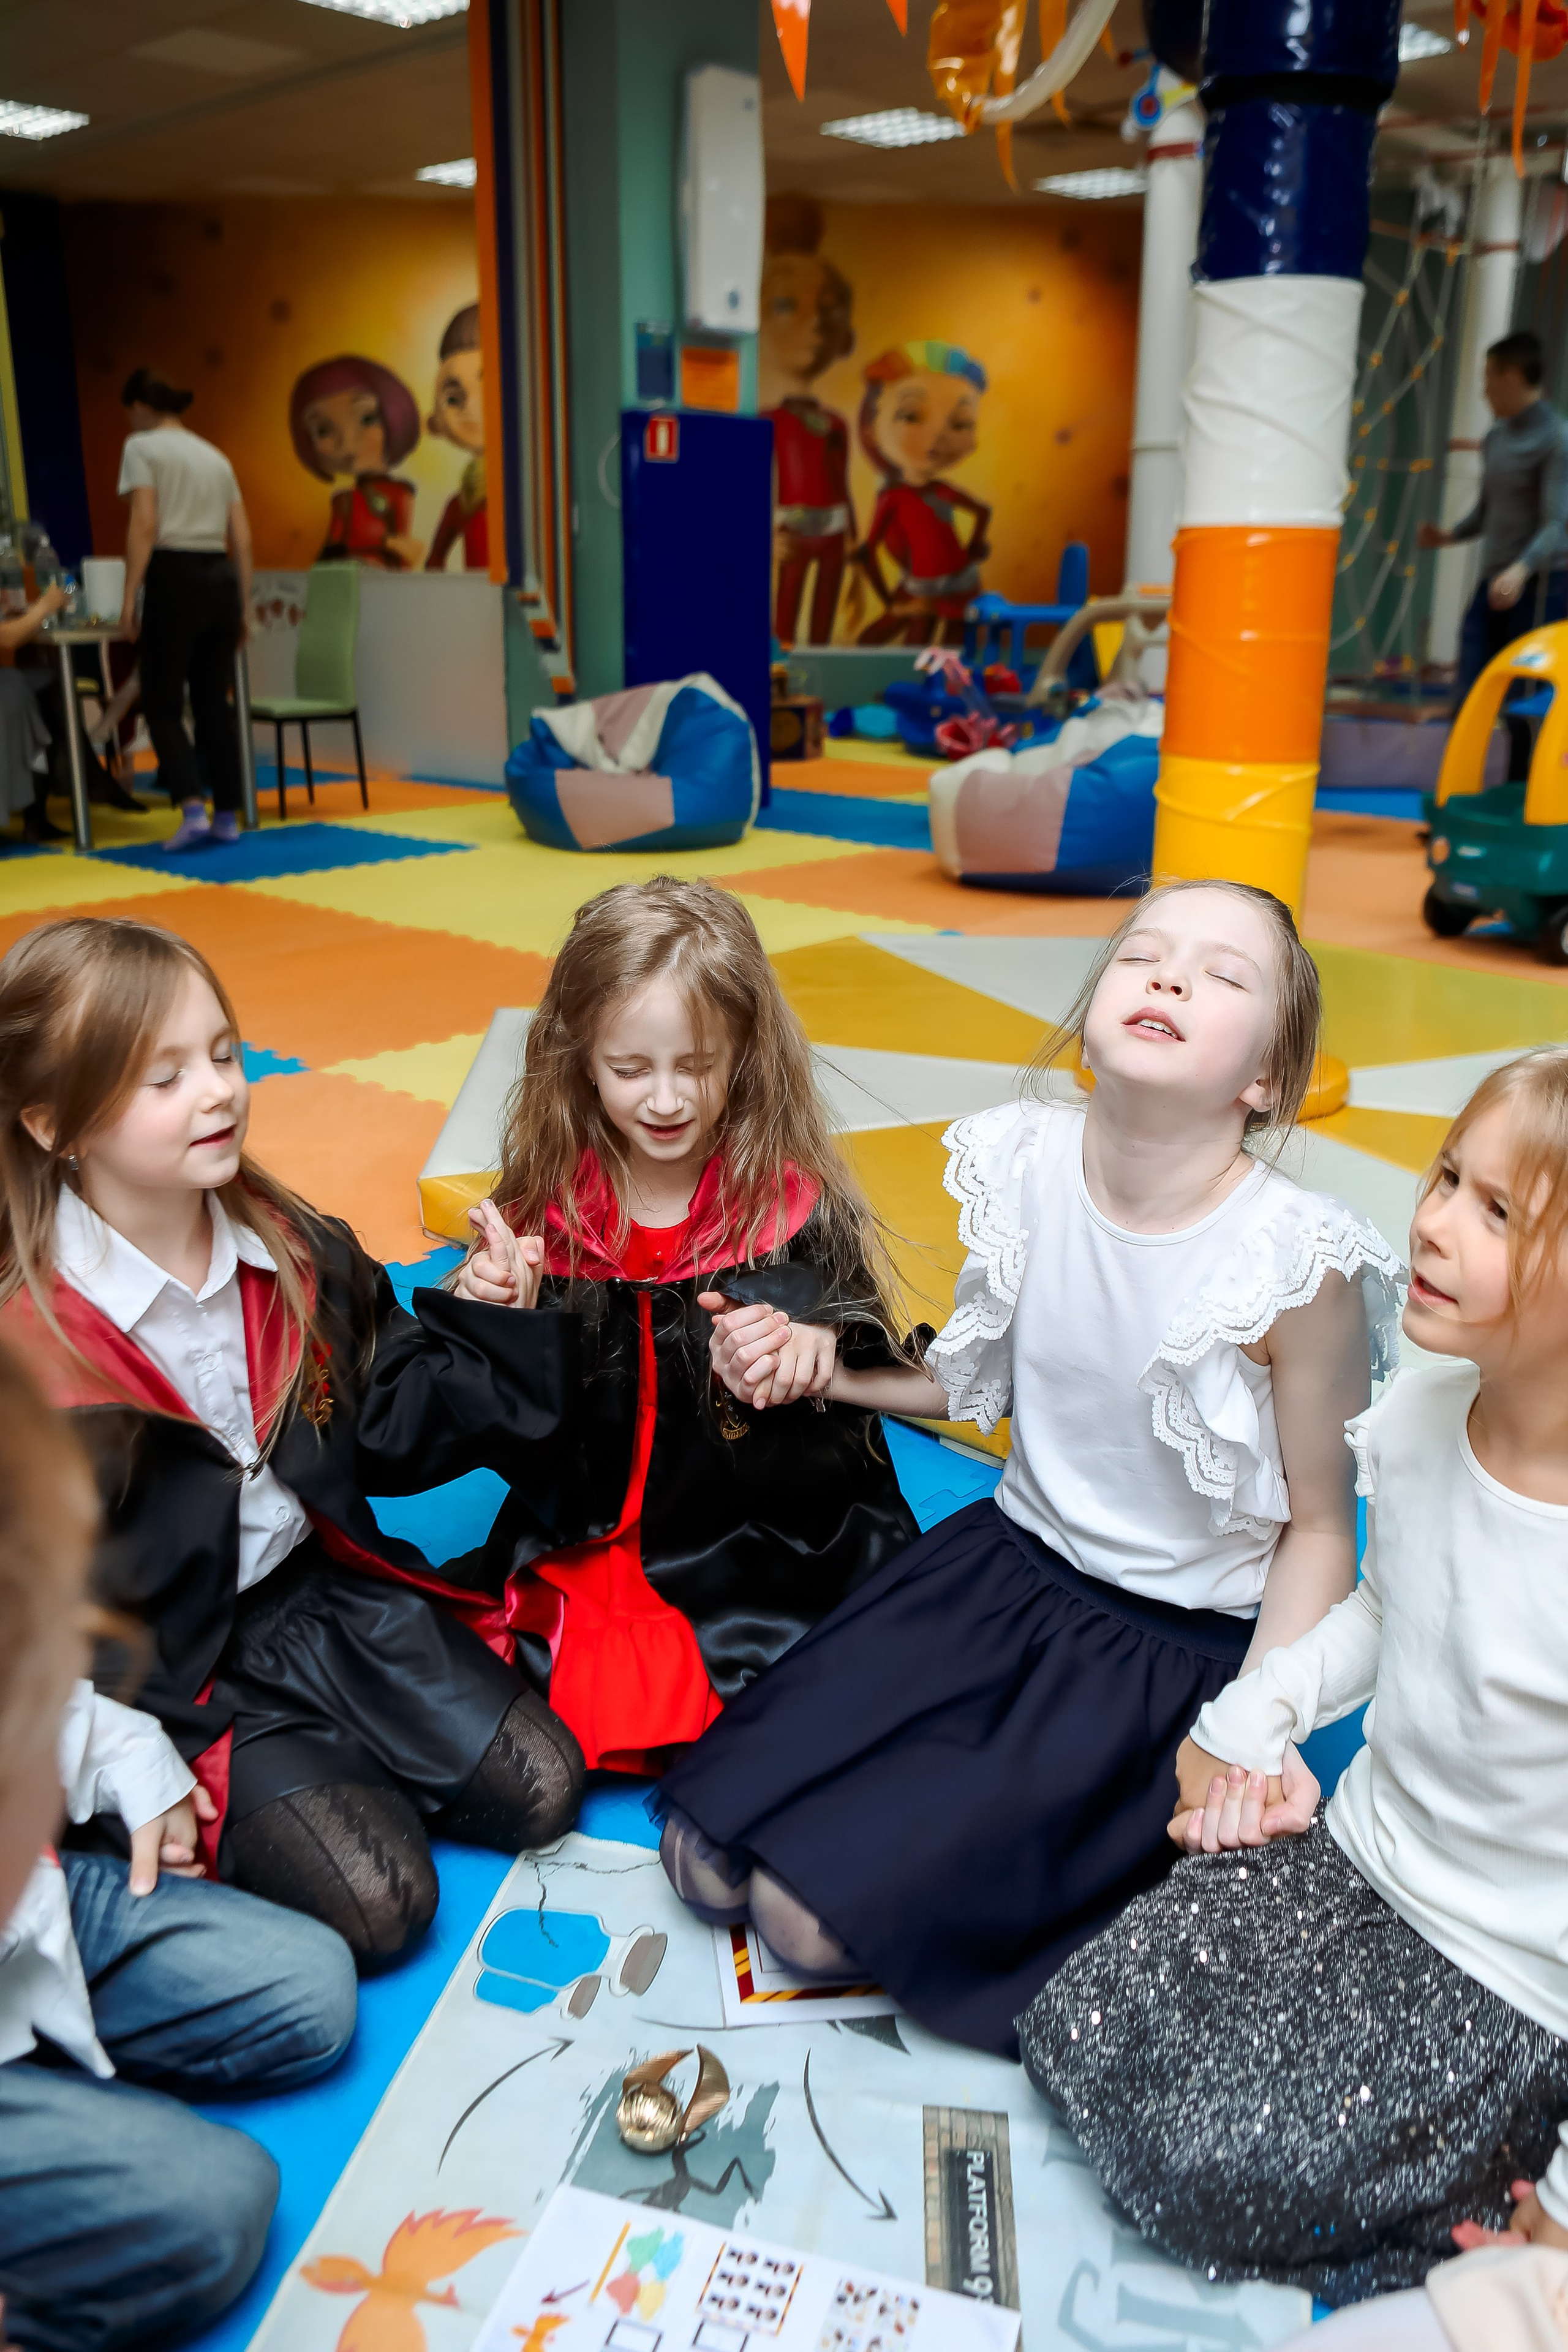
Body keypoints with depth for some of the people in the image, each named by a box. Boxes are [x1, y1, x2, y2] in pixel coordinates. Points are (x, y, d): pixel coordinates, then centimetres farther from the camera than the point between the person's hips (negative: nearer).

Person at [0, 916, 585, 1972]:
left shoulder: (297, 1252, -3)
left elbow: (394, 1429, 4)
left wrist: (492, 1323, -13)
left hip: (332, 1591, 5)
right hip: (176, 1665, -4)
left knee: (540, 1790, -3)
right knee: (378, 1901, -15)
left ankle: (351, 1757, 19)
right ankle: (231, 1796, 12)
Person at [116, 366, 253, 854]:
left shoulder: (142, 447, 0)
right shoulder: (215, 456, 18)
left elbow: (144, 526, -12)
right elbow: (243, 541, 13)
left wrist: (129, 597, -12)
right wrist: (243, 606, 17)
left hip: (175, 578, -6)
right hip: (221, 578, 6)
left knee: (162, 704, 2)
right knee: (213, 702, 12)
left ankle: (193, 809, -14)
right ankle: (227, 815, 12)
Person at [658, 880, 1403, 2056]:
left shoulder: (1299, 1265, -22)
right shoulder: (1024, 1162, -9)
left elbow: (1319, 1526, -8)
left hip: (1187, 1641, -4)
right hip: (1014, 1560, 5)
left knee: (816, 1911, -13)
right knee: (709, 1850, -4)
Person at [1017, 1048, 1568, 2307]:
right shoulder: (1421, 1411, -11)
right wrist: (1253, 1721, -2)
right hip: (1351, 1847, 6)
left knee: (1211, 2172, -10)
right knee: (1079, 2028, 0)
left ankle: (1462, 2238, 14)